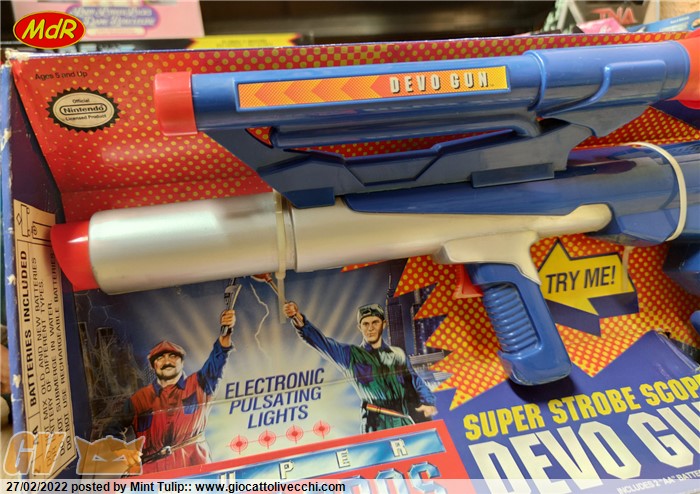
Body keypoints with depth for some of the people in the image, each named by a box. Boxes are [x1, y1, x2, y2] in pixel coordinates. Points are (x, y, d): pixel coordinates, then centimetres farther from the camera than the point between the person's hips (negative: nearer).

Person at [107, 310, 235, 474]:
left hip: (196, 470, 0)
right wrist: (122, 451, -11)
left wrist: (226, 333, -27)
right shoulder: (138, 399, 9)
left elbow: (217, 359, -9)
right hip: (152, 474, 0)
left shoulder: (199, 385, 6)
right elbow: (114, 431, 11)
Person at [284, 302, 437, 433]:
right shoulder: (350, 355, 5)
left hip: (405, 423, 3)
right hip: (375, 427, -3)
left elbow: (414, 381, 21)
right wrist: (299, 319, -20)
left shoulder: (398, 354, 14)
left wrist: (428, 402, 3)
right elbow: (321, 341, -6)